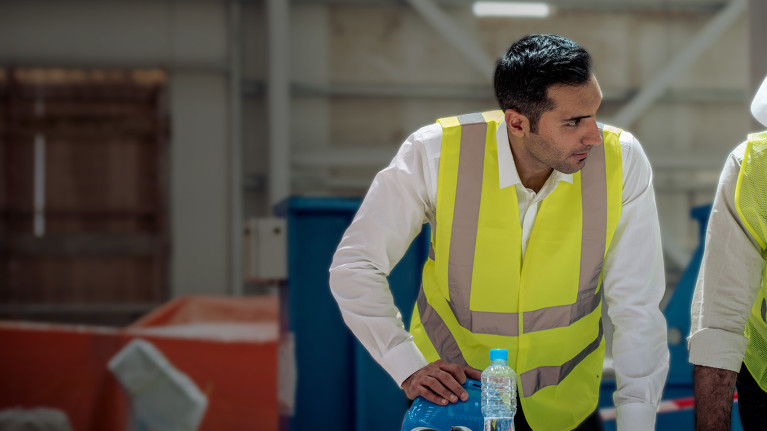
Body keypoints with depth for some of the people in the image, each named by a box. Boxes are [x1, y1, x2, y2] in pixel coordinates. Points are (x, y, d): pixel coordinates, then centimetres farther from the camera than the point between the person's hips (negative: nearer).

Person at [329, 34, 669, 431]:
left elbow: (637, 308, -15)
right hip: (450, 388, -1)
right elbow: (354, 266, -15)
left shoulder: (621, 161, -19)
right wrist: (408, 367, -23)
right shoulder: (436, 152, -22)